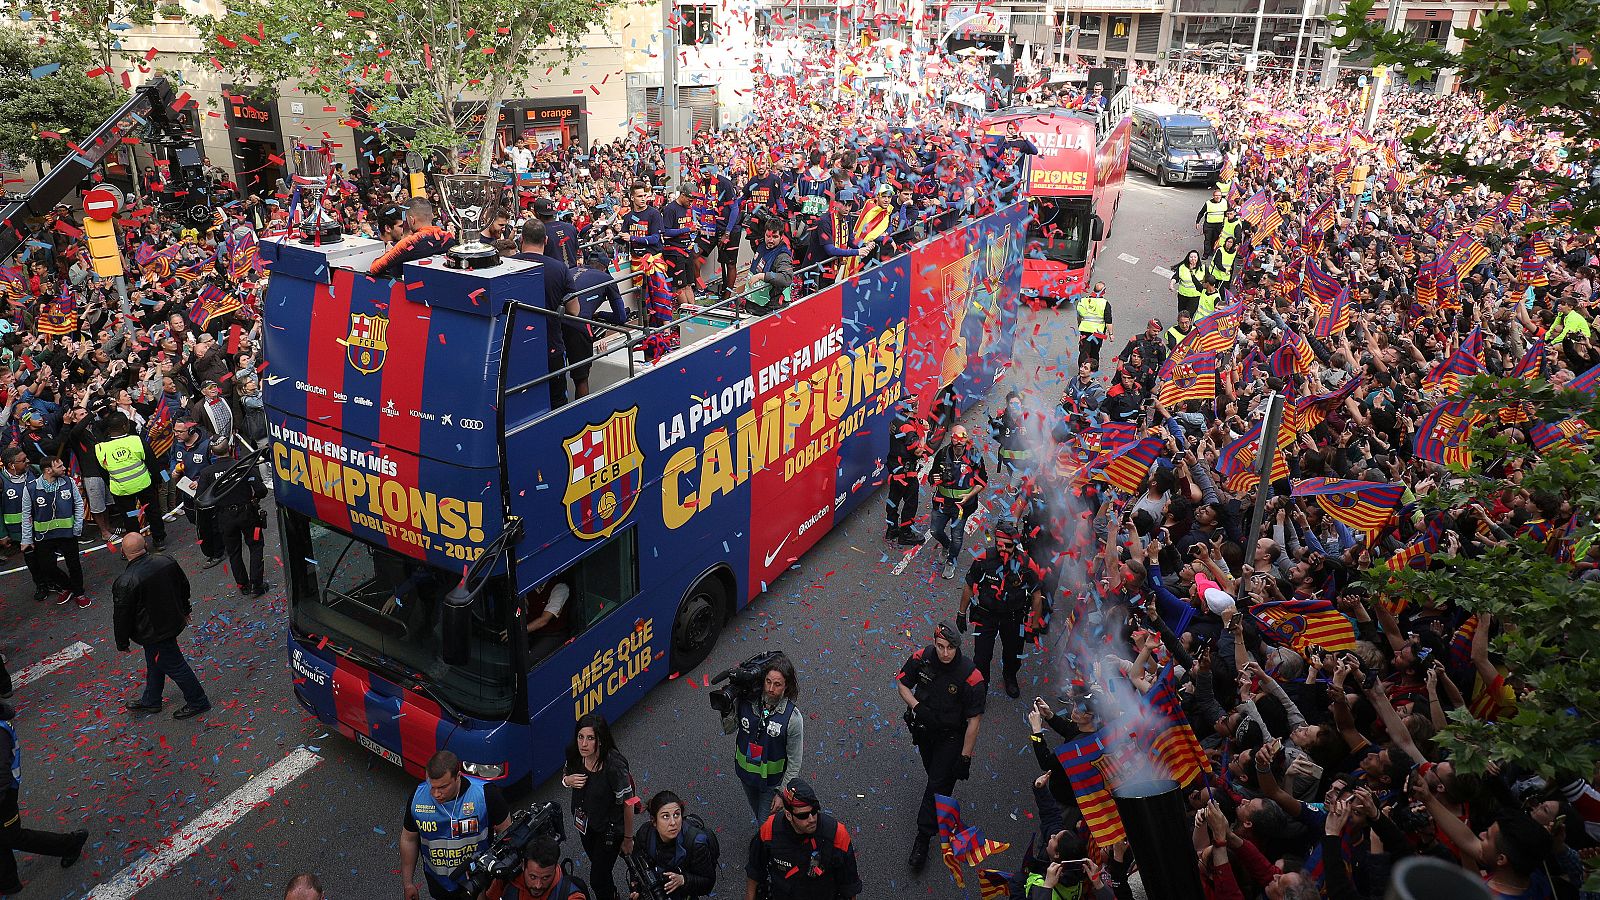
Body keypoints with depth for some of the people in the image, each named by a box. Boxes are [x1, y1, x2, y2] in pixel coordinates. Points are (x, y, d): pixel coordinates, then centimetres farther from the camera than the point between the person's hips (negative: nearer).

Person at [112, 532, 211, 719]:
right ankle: (150, 701, 44)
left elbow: (121, 617, -18)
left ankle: (198, 702, 22)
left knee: (173, 666, 8)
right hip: (173, 621, 8)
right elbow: (184, 586, 6)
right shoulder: (166, 560, -10)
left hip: (153, 633, -8)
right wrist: (184, 610, 23)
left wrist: (122, 643, -1)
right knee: (154, 663, 25)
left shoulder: (125, 583, -28)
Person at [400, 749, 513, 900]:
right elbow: (409, 840, -2)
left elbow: (506, 832, -14)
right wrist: (407, 883, 4)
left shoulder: (485, 793, -27)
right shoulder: (417, 797, -18)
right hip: (437, 882, 3)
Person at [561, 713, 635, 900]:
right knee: (597, 864, 29)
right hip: (585, 822, 6)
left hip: (610, 828, -6)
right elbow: (565, 776, 5)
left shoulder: (614, 765, -36)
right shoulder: (575, 755, -18)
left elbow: (628, 804, -24)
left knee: (597, 879, 4)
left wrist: (628, 839, -14)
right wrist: (568, 780, -20)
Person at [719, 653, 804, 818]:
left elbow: (795, 761, -17)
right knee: (757, 813, 28)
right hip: (745, 772, 4)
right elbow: (728, 729, -2)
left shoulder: (793, 717, -26)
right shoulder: (745, 701, -17)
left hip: (772, 779, -4)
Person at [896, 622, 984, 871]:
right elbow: (902, 684, -2)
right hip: (924, 729, 4)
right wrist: (916, 706, -20)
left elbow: (974, 720, -22)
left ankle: (923, 838, 10)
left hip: (951, 736, -4)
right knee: (932, 771, 26)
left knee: (938, 784, -2)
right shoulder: (922, 657, -19)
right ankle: (946, 794, 56)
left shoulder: (971, 676, -30)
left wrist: (965, 757, -19)